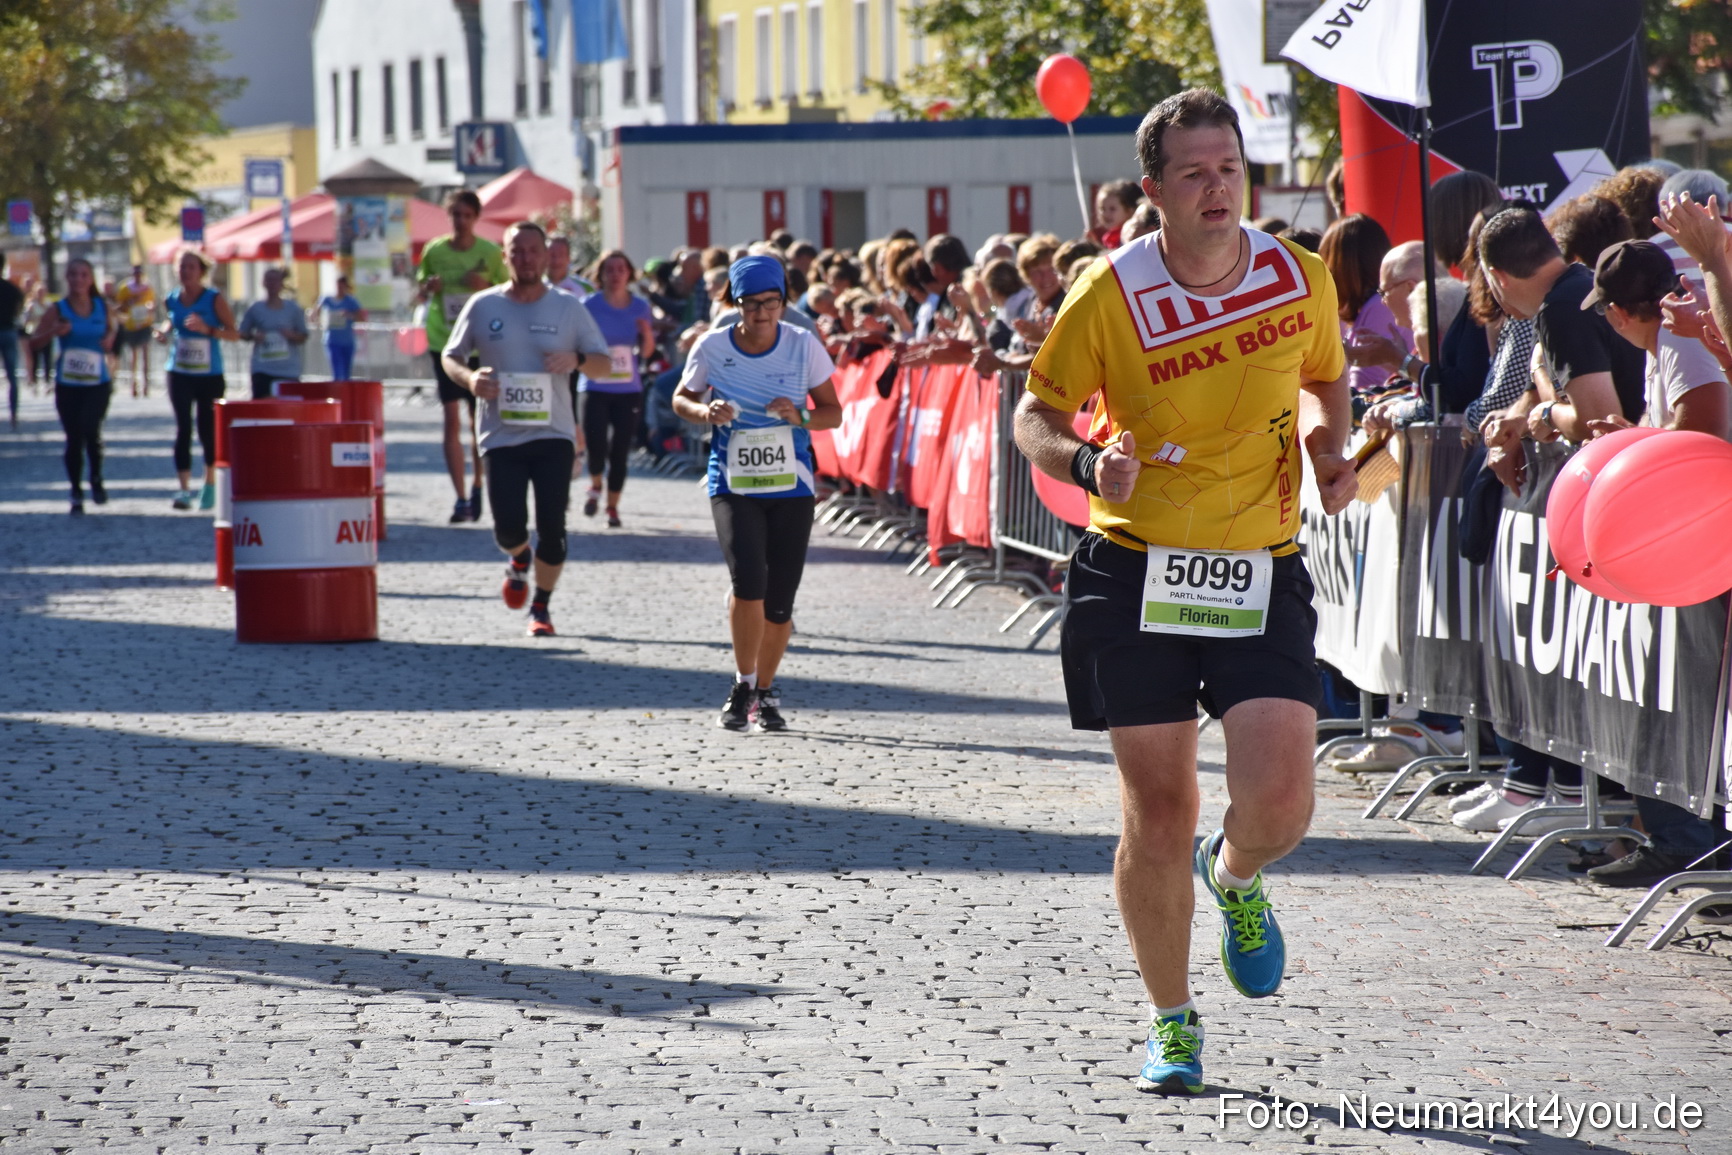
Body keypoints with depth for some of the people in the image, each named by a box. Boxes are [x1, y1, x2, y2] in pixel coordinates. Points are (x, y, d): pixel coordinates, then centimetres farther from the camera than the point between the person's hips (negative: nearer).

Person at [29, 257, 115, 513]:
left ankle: (96, 479, 4)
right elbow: (34, 342, -1)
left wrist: (109, 341, -2)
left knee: (90, 429, -20)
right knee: (73, 438, 2)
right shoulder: (59, 310, -2)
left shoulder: (103, 308, 3)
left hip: (98, 384, 0)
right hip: (68, 385, 0)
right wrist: (54, 332, -19)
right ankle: (76, 492, 18)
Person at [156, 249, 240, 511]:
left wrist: (207, 329, -24)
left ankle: (210, 484, 27)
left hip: (210, 375, -2)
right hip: (180, 374, 2)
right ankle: (184, 489, -13)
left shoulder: (215, 300, -7)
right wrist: (165, 331, 3)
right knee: (182, 429, -8)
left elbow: (234, 334, -9)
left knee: (208, 429, 6)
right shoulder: (173, 300, 4)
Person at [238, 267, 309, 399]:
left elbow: (303, 338, 7)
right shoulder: (255, 309, 4)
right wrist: (253, 336, -11)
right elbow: (243, 334, 11)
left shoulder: (293, 309, 4)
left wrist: (291, 335, -15)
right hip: (263, 370, -1)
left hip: (289, 371, 1)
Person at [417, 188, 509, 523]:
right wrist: (428, 288, -11)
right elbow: (419, 294, 12)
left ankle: (477, 487, 26)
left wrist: (486, 286, -16)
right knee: (452, 420, -5)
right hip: (444, 342, 1)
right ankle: (460, 498, -5)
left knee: (479, 419, 6)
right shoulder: (435, 250, 1)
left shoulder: (490, 253, -3)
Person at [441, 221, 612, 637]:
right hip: (501, 435, 0)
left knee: (552, 527, -6)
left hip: (553, 434, 0)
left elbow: (604, 362, 8)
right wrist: (468, 378, -11)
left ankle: (541, 607, 15)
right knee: (509, 527, -8)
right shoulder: (482, 306, 3)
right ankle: (518, 559, 30)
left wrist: (577, 359, -15)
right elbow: (450, 356, 12)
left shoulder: (568, 308, 3)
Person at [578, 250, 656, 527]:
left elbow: (646, 352, 9)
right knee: (596, 445, -16)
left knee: (620, 450, 2)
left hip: (629, 389, 2)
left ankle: (613, 507, 18)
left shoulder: (639, 307, 4)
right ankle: (596, 486, 17)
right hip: (596, 388, -2)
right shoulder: (590, 305, -4)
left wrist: (647, 333, -11)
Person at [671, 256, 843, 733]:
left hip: (791, 485, 1)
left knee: (780, 598, 2)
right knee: (749, 580, -20)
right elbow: (682, 398, 10)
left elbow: (833, 412, 4)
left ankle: (765, 693, 22)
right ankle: (742, 686, -2)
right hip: (733, 485, -1)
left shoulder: (804, 345, -3)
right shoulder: (712, 347, -4)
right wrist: (705, 412, -12)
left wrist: (800, 416, -16)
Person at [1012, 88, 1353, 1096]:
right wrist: (1084, 463, -19)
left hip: (1263, 573, 1)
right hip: (1136, 574, -1)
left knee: (1280, 800, -13)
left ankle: (1237, 877, 25)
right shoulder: (1110, 295, -8)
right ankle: (1173, 1023, 21)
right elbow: (1037, 415, 2)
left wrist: (1329, 452, -1)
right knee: (1159, 813, 1)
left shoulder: (1303, 280, -1)